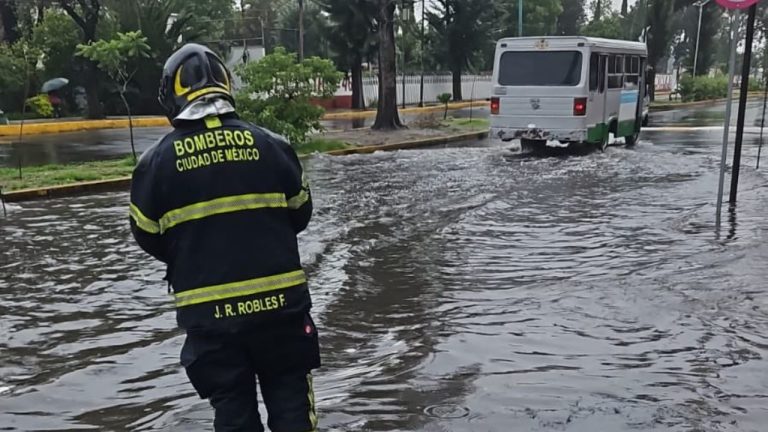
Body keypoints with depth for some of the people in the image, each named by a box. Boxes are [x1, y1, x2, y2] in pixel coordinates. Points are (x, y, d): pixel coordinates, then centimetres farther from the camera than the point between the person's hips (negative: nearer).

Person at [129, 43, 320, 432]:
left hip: (208, 312, 0)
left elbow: (149, 240, 4)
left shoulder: (156, 162, -6)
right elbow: (300, 214, 6)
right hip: (278, 301, 1)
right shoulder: (271, 145, -5)